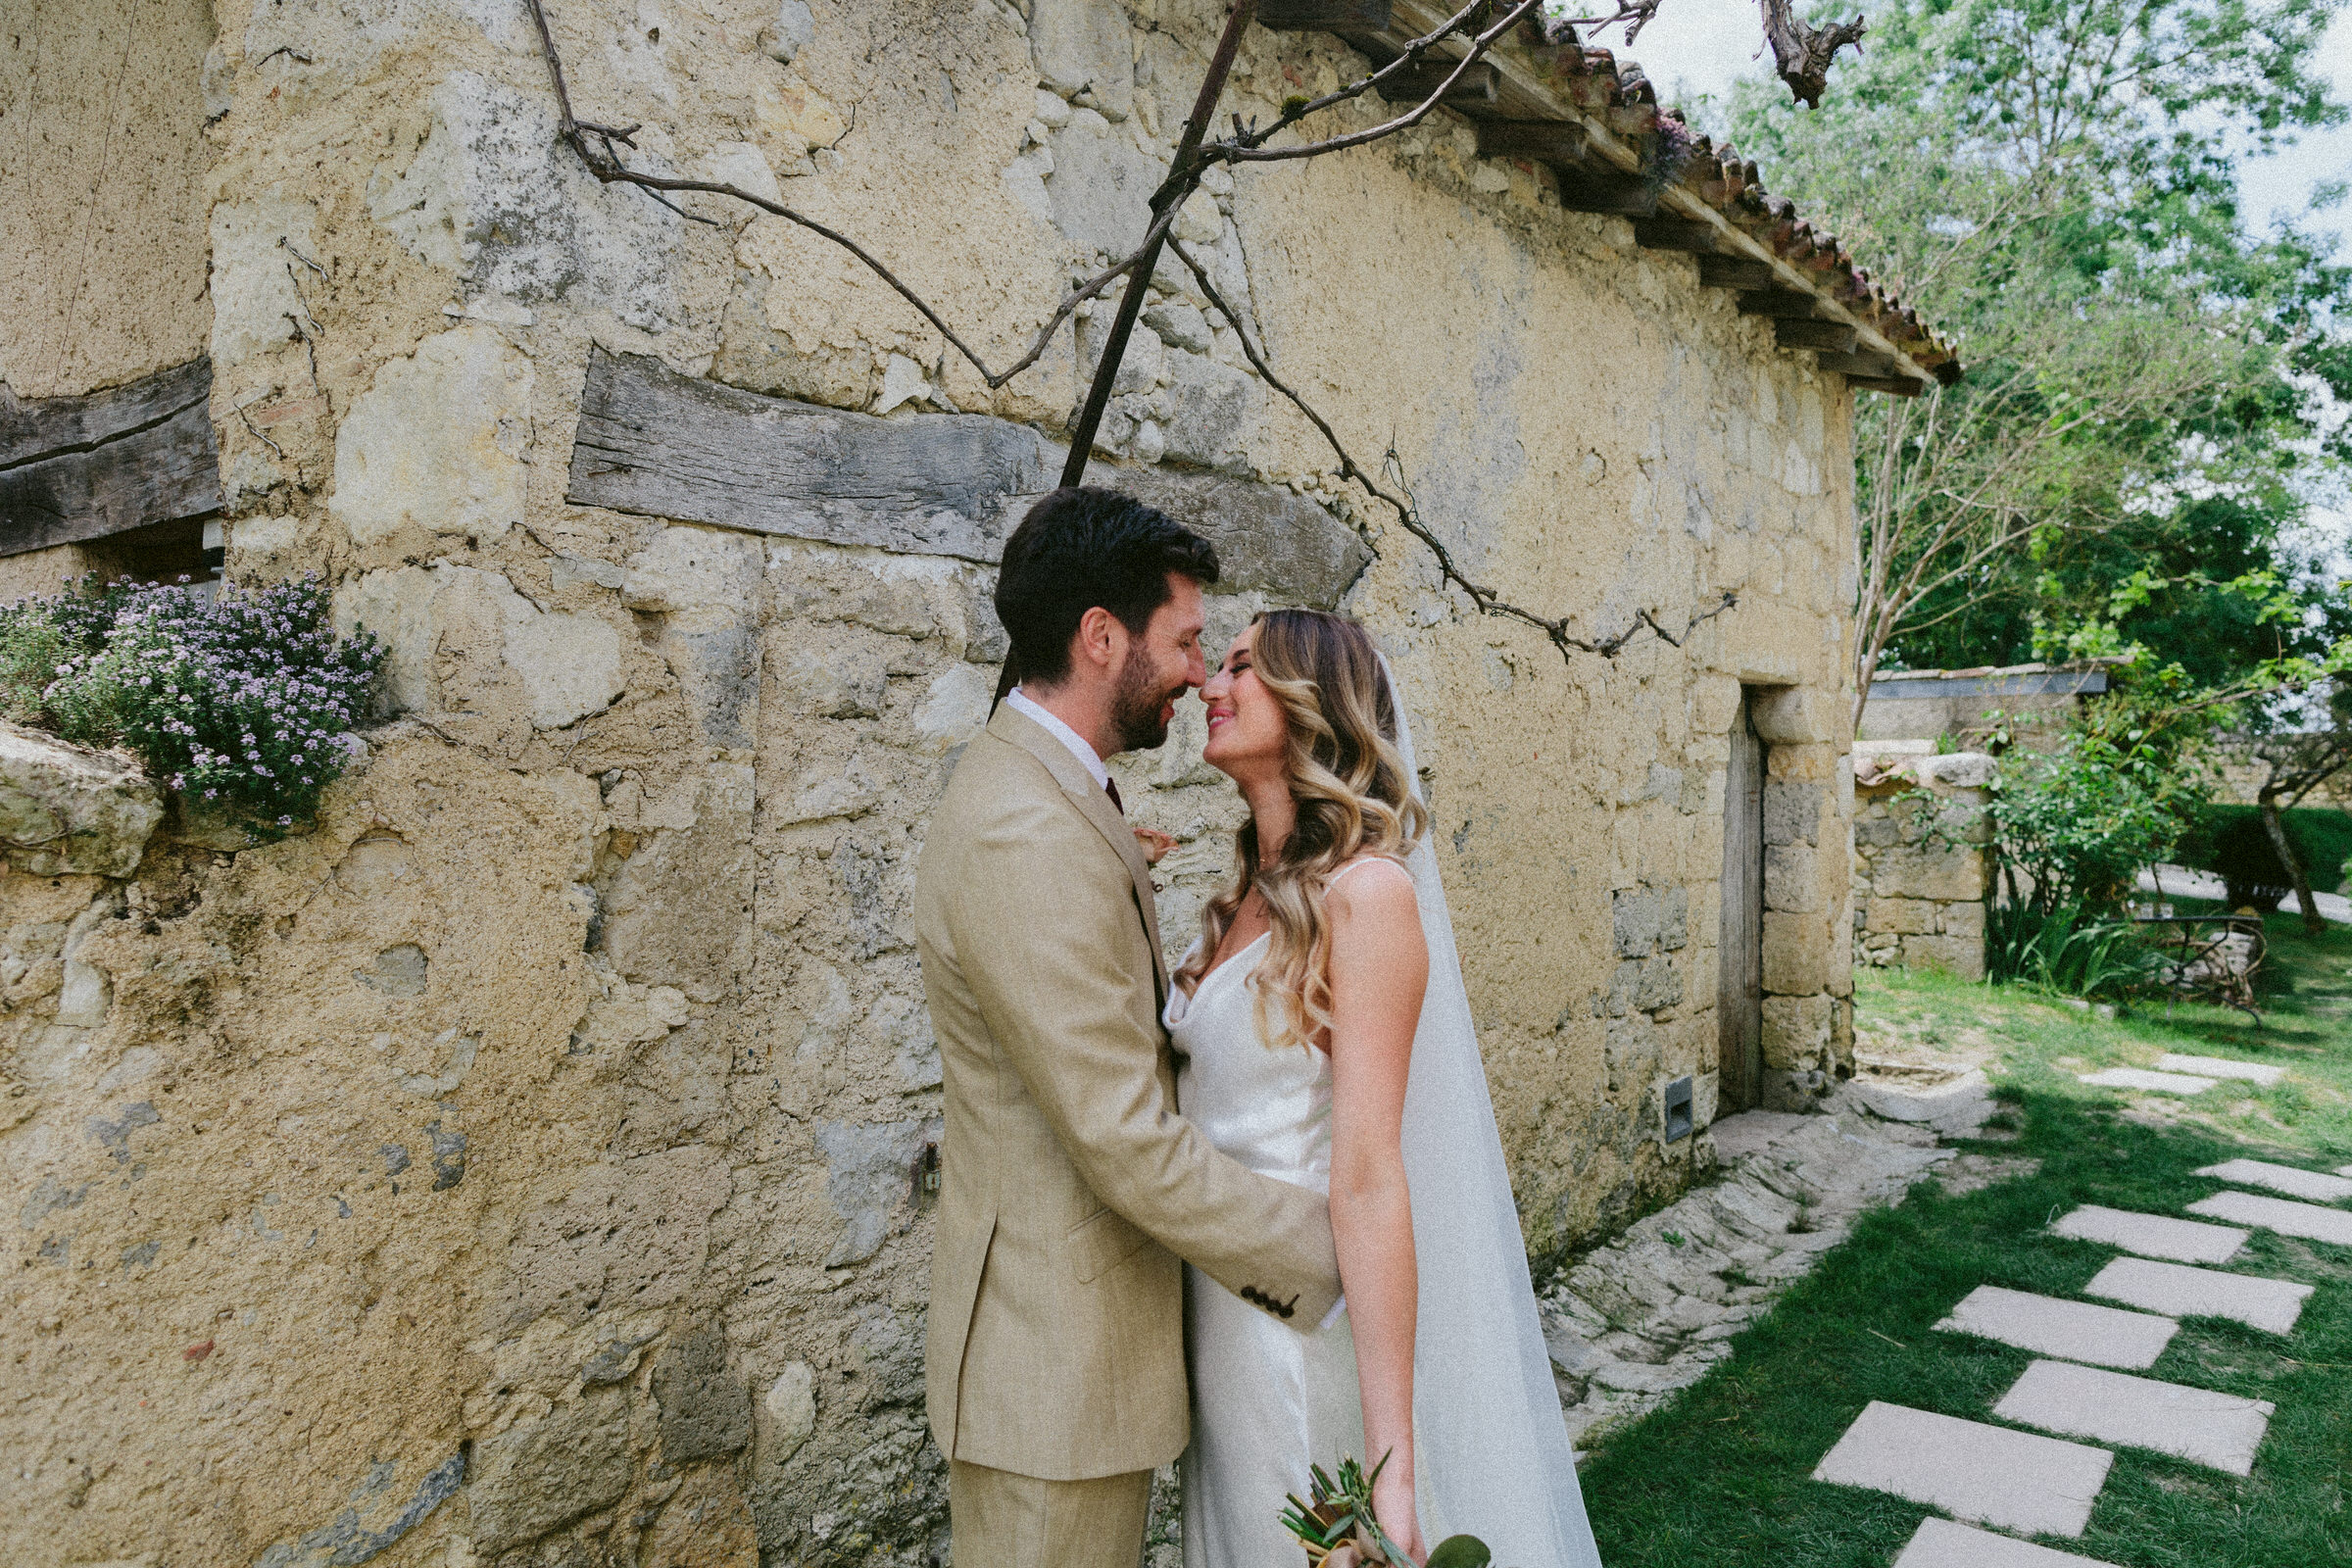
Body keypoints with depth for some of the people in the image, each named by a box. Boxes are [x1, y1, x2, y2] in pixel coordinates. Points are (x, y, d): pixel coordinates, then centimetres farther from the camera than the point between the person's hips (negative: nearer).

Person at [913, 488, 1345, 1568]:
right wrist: (1327, 1246, -16)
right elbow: (1128, 1146, -26)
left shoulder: (1038, 788, 8)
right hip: (1056, 1358, -10)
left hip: (1081, 1333, 10)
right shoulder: (1028, 840, -27)